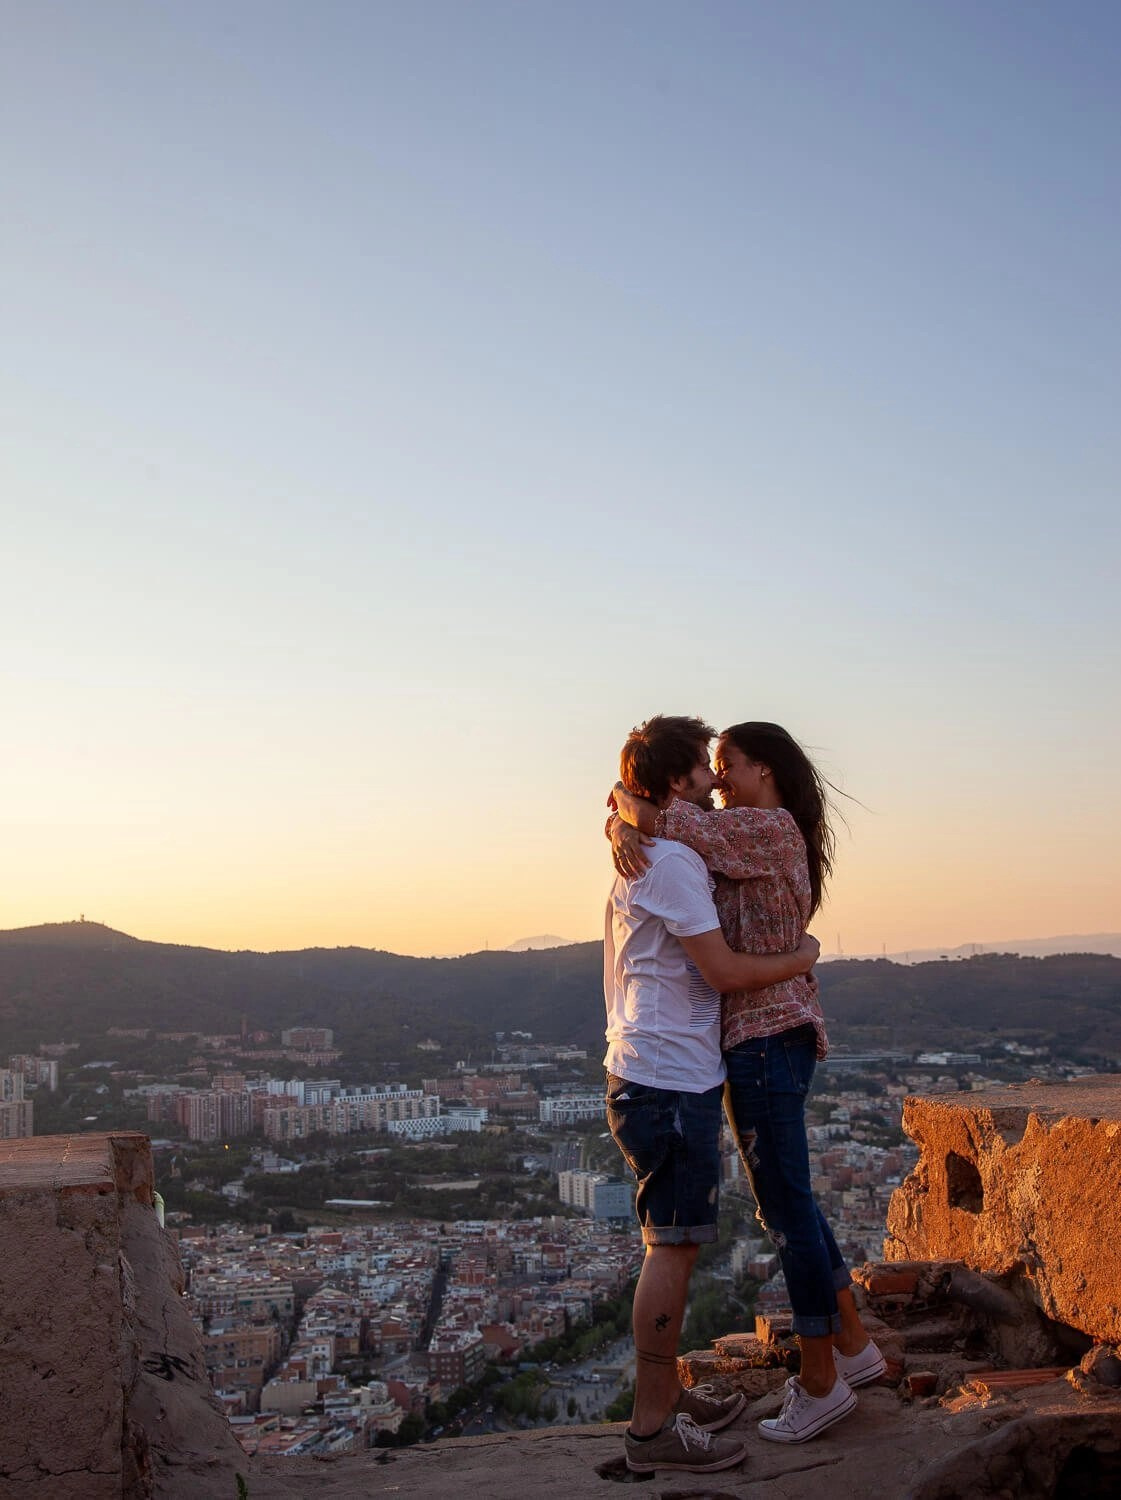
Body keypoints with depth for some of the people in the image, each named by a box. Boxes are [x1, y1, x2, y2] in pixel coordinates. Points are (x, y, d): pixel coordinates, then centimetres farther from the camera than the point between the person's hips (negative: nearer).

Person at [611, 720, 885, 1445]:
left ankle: (819, 1383, 9)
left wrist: (627, 796, 0)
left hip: (766, 1036, -10)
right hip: (772, 1033, 10)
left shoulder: (770, 827, -13)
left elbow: (655, 819, -22)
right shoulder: (735, 834, 16)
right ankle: (854, 1346, 30)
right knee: (789, 1199, 18)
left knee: (786, 1206, -2)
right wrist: (621, 830, -13)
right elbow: (630, 822, 11)